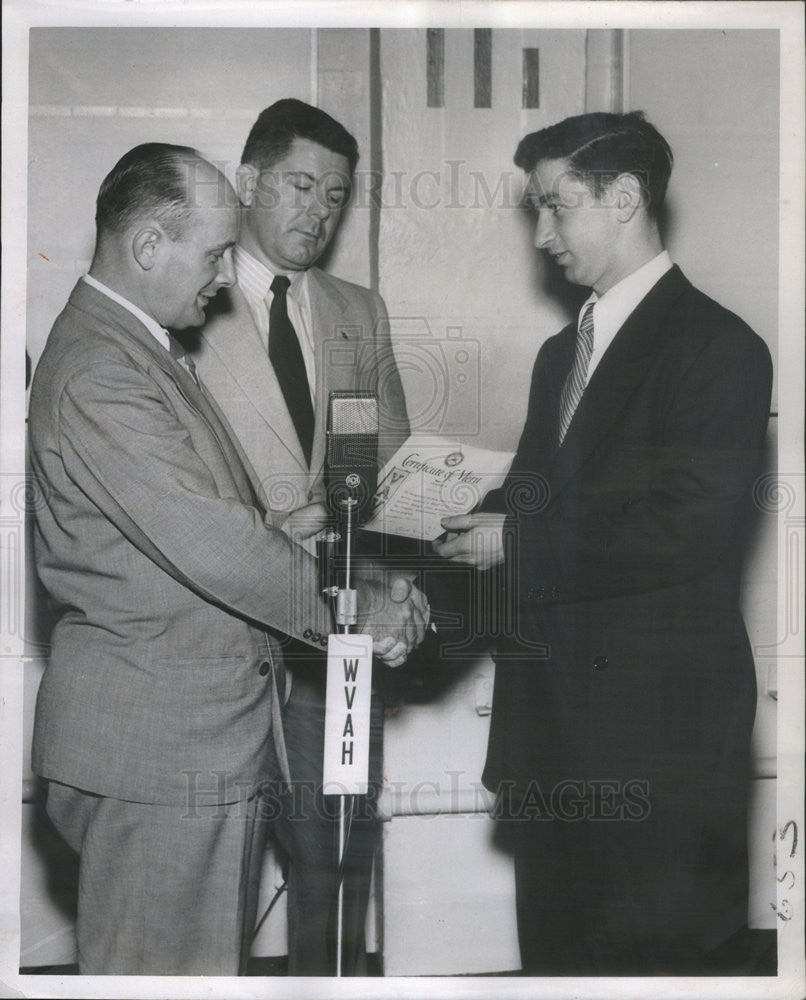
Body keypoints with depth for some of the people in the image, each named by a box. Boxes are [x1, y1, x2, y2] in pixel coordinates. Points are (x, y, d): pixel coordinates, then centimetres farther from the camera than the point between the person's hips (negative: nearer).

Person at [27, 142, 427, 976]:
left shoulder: (141, 350, 15)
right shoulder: (96, 374, -20)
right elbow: (208, 542, -24)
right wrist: (348, 608, -12)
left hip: (206, 729, 10)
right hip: (153, 746, -10)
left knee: (210, 958, 16)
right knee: (162, 966, -1)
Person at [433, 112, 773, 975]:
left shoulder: (718, 347, -9)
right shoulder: (562, 354, 17)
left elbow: (687, 528, -19)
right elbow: (530, 501, 15)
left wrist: (518, 544, -15)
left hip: (658, 723, -8)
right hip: (554, 720, 8)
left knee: (659, 959, 2)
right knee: (555, 954, 15)